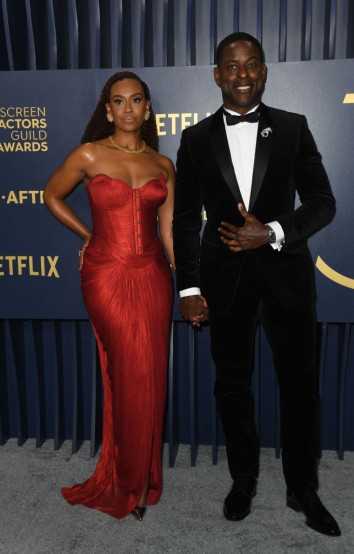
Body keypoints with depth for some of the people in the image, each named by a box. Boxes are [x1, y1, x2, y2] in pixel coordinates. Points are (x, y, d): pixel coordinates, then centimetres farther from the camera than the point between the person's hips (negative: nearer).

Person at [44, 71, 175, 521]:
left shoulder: (163, 165, 8)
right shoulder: (88, 155, -1)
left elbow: (170, 231, 4)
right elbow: (52, 196, 13)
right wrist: (88, 236, 10)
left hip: (153, 276, 3)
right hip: (107, 277, -3)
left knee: (149, 376, 7)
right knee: (132, 374, 0)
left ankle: (139, 476, 30)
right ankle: (131, 484, 24)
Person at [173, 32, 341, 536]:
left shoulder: (293, 128, 2)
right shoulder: (197, 138, 4)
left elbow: (323, 202, -1)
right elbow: (185, 219, 4)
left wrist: (272, 233, -17)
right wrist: (187, 288, -1)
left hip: (285, 272, 0)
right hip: (225, 278, 1)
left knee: (300, 385, 8)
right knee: (232, 385, 12)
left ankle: (302, 489, 29)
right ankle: (243, 479, 34)